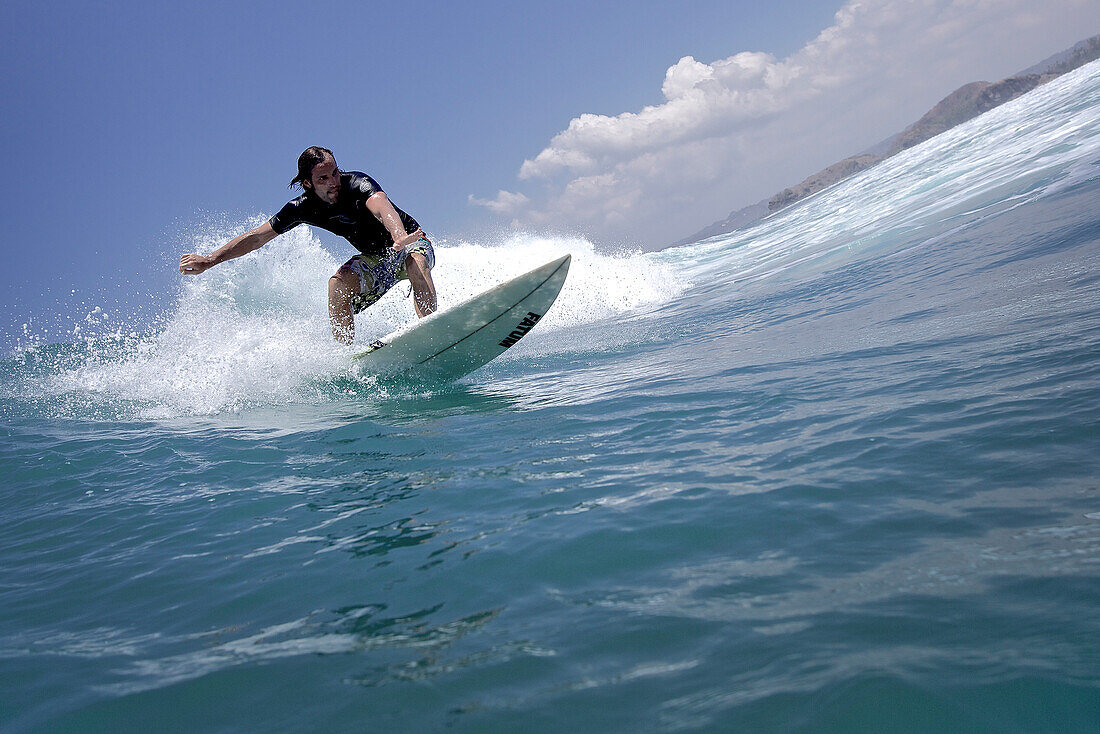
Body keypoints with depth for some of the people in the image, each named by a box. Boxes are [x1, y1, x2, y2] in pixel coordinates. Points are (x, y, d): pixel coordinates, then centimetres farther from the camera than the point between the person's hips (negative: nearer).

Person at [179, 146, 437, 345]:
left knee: (415, 264, -38)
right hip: (376, 259, 4)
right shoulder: (304, 207, -11)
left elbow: (382, 207, -49)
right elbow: (256, 237, -5)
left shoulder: (357, 184, -27)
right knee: (339, 284, -24)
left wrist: (399, 237, -71)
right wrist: (209, 260, -9)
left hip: (412, 244, -4)